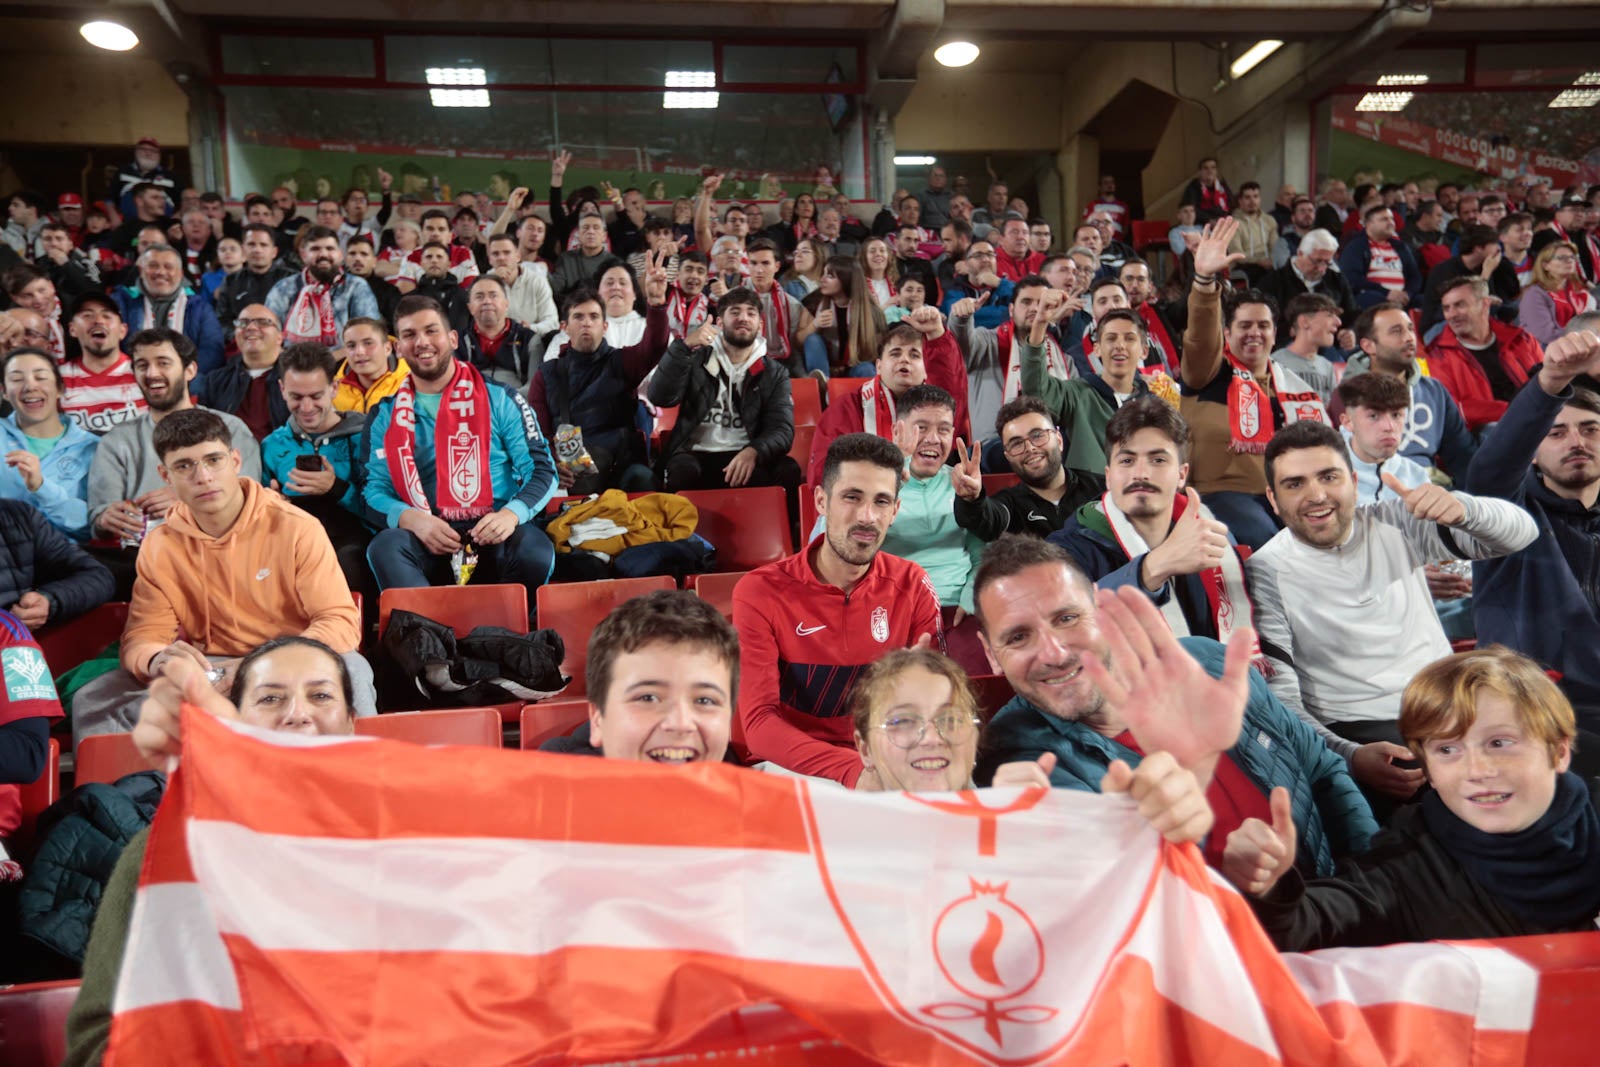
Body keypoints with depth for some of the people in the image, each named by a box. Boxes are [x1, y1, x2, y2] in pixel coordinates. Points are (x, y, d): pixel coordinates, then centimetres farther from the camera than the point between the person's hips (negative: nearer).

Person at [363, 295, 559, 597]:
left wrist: (512, 513, -17)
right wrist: (411, 518, -15)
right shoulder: (385, 415, 14)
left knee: (536, 552, -33)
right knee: (385, 547, -33)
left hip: (491, 537, -1)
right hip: (425, 540, 1)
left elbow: (541, 469, 5)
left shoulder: (499, 399, 9)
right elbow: (373, 489, 8)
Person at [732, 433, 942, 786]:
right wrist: (851, 770, -32)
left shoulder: (912, 586, 1)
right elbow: (759, 723, -16)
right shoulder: (759, 593, -9)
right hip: (787, 771, -3)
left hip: (882, 766, 3)